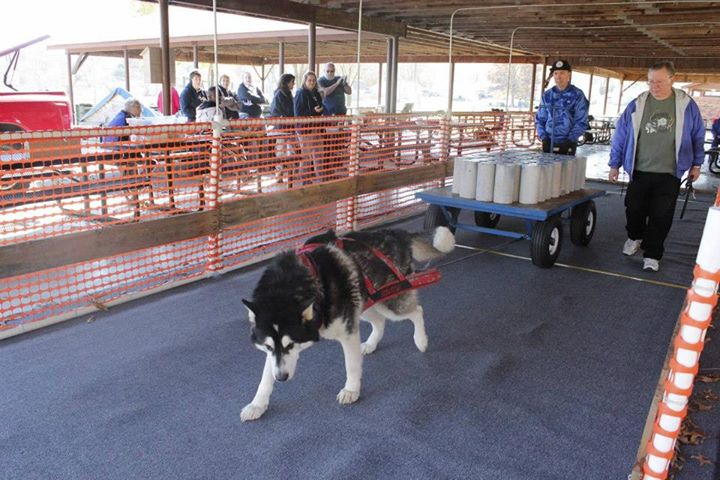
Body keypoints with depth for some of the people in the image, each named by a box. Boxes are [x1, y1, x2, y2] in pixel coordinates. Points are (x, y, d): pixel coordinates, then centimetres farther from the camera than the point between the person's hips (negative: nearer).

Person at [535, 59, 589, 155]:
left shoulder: (577, 95, -3)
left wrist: (570, 140, -11)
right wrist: (543, 137, 0)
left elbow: (581, 122, -4)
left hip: (567, 145, -4)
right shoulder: (547, 95, 9)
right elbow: (539, 119, 13)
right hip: (548, 143, 4)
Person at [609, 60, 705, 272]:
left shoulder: (686, 105, -1)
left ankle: (652, 255, 12)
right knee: (634, 209, 10)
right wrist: (614, 164, 5)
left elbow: (698, 136, 10)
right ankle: (635, 237, 39)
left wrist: (696, 164, 12)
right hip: (639, 171, 1)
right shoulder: (636, 105, -1)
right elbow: (620, 135, 4)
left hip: (669, 174, -1)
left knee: (661, 216, 0)